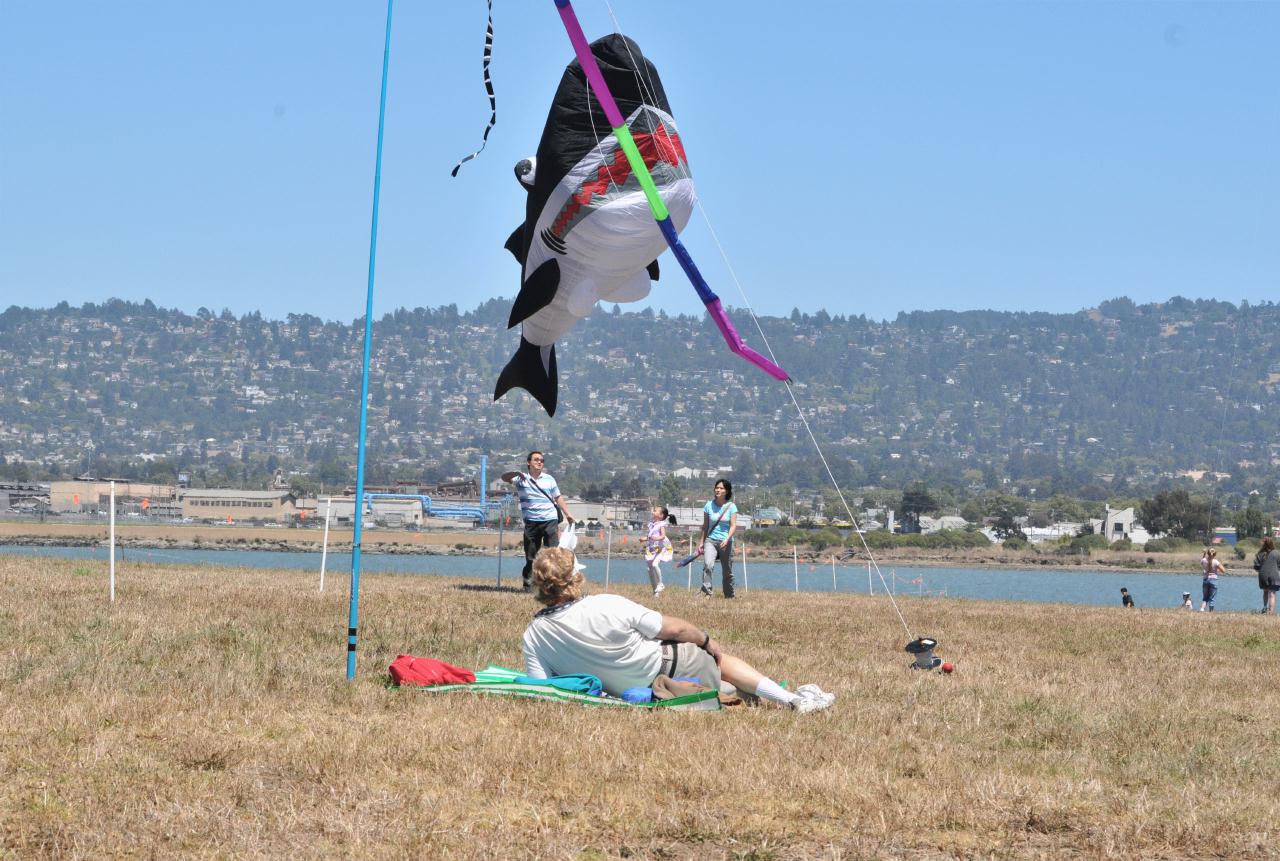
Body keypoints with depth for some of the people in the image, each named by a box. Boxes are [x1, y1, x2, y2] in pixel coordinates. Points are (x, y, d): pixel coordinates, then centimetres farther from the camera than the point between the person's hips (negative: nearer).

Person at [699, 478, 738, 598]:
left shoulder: (731, 507, -1)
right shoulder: (709, 506, 4)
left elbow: (733, 525, -8)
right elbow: (705, 526, 10)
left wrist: (727, 539, -22)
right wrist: (701, 542, 7)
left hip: (726, 542, 0)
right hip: (710, 540, 0)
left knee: (727, 572, 7)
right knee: (708, 565, -23)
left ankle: (729, 596, 22)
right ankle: (706, 593, -23)